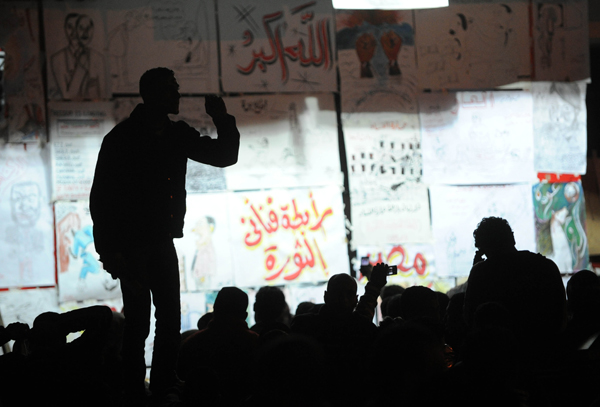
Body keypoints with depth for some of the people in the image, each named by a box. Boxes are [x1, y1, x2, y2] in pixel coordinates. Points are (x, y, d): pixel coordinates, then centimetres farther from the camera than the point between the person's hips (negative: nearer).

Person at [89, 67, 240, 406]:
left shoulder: (178, 134, 10)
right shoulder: (122, 139, -8)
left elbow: (224, 156, 16)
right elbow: (101, 197, -8)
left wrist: (223, 120, -2)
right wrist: (110, 251, -14)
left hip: (163, 242, 6)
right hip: (131, 245, -6)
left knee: (170, 320, 6)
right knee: (138, 321, -8)